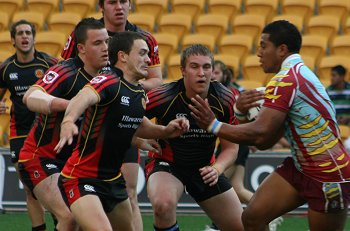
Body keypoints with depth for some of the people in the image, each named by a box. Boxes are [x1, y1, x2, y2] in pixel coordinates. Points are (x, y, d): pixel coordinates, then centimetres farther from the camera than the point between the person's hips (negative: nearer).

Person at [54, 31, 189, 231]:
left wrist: (166, 131, 6)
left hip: (113, 180, 9)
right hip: (81, 178, -9)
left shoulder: (140, 93, 6)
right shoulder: (109, 82, -20)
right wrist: (68, 121, -63)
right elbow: (83, 98, -42)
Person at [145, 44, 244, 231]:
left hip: (205, 168, 4)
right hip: (166, 164, -4)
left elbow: (230, 147, -3)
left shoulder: (225, 99, -13)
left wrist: (217, 169, -22)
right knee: (163, 203, -37)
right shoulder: (163, 97, -23)